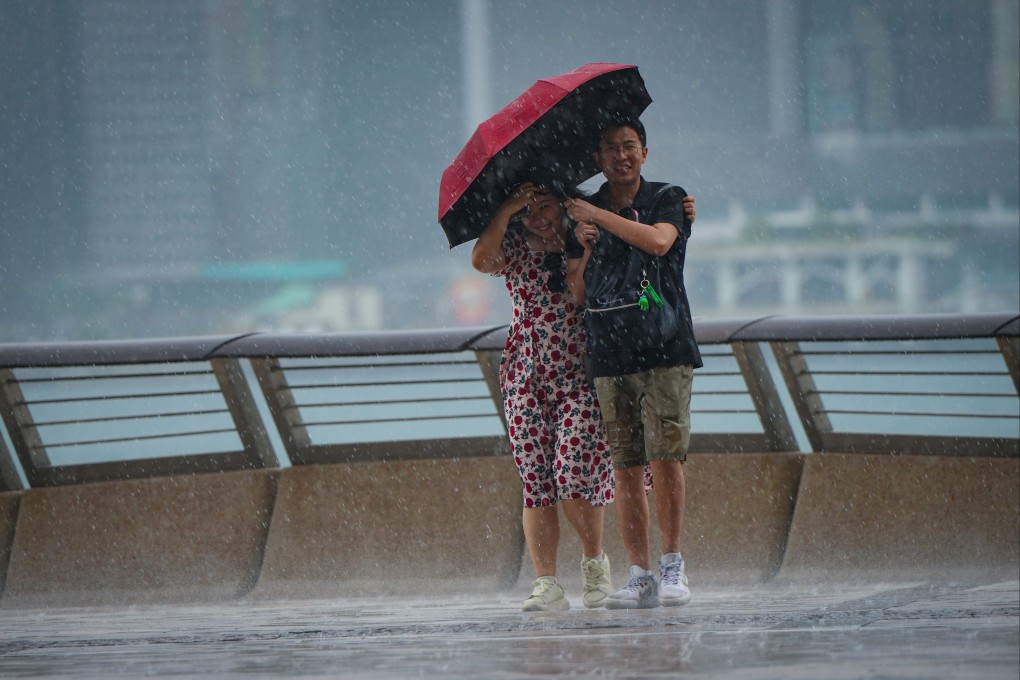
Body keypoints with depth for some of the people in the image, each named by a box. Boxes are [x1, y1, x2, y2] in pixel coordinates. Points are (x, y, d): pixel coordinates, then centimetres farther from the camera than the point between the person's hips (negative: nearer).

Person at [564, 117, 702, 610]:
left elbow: (658, 241, -18)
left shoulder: (667, 200, 4)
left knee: (665, 457, -12)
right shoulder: (582, 213, 14)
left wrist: (599, 217, -12)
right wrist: (586, 251, -5)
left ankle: (672, 564, -2)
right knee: (625, 467, -1)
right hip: (610, 356, 3)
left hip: (665, 350, -3)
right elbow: (577, 294, 12)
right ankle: (640, 574, 1)